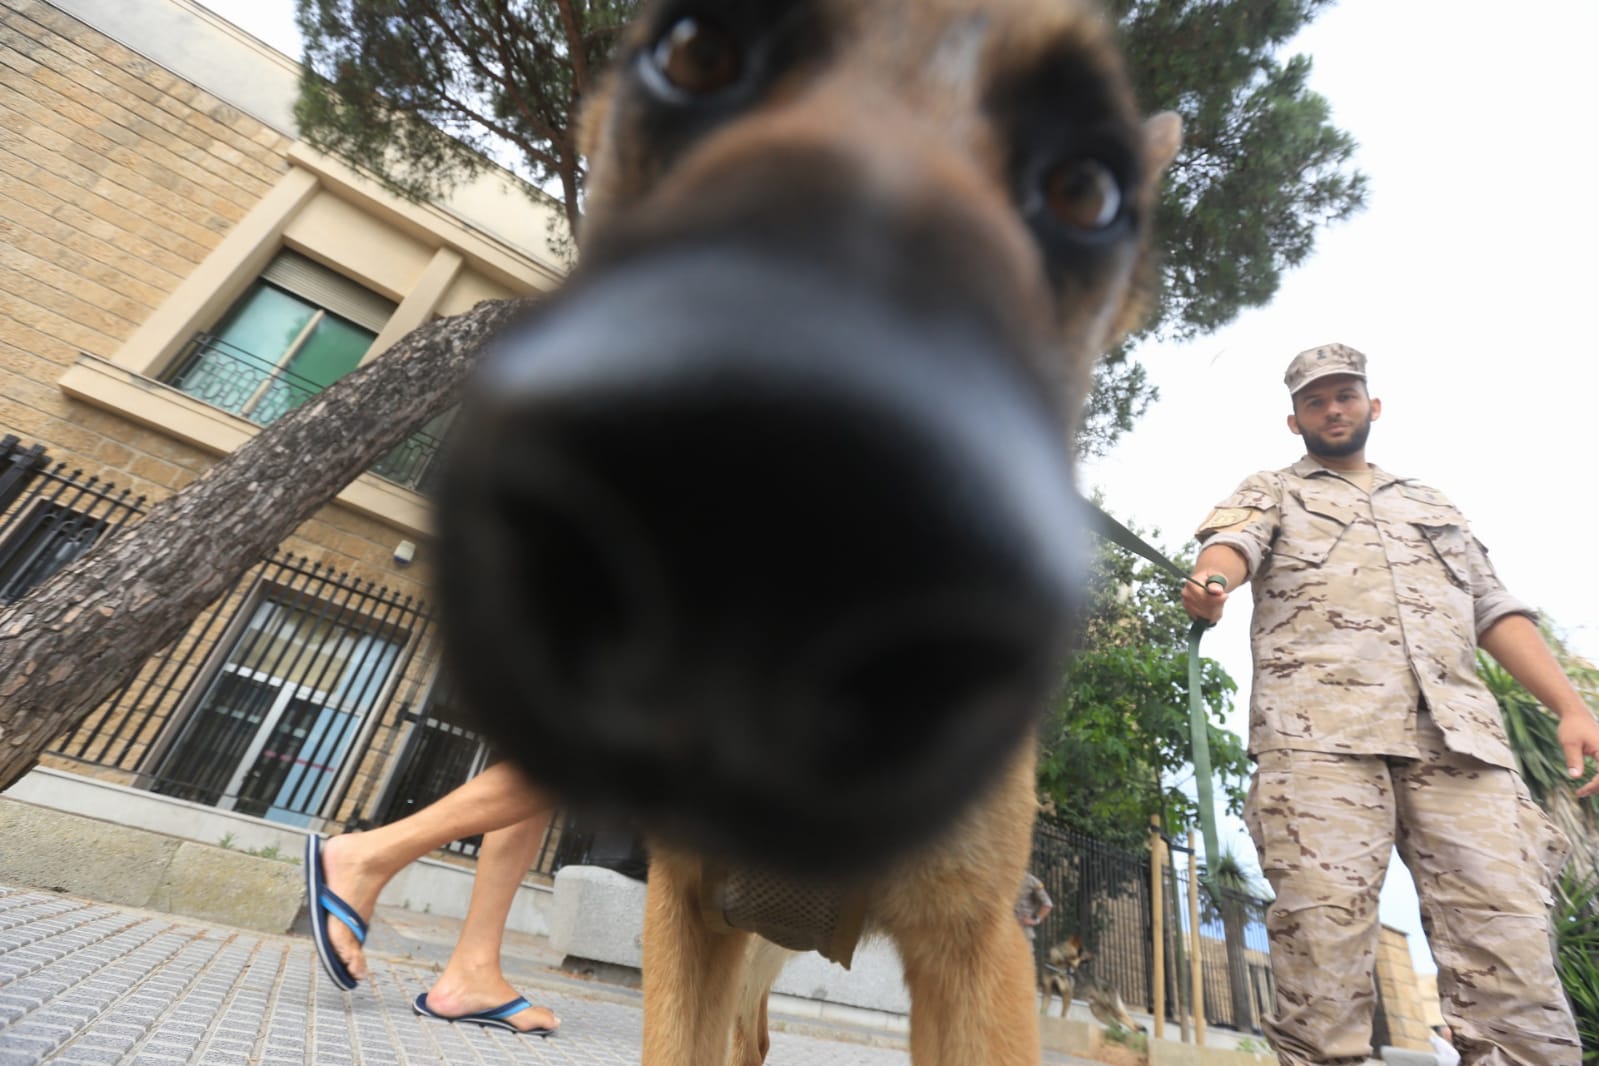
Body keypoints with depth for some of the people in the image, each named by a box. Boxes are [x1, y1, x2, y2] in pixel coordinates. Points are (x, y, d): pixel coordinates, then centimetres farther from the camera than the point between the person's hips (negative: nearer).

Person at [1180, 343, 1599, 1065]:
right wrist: (1210, 582, -29)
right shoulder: (1271, 493, 21)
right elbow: (1233, 543, -3)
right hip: (1318, 728, -4)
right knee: (1323, 923, -13)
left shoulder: (1431, 504, 33)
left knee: (1510, 940, -8)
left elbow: (1494, 610, 25)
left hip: (1459, 731, 4)